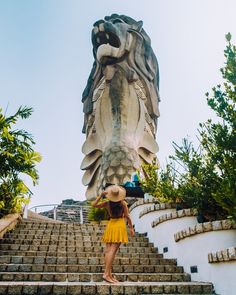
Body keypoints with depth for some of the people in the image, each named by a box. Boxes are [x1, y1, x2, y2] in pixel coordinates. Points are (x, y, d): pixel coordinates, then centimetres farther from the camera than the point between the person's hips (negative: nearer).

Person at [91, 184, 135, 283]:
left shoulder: (107, 203, -4)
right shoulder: (123, 203, -9)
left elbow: (94, 205, -2)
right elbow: (127, 216, -6)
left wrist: (100, 195, -4)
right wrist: (131, 228, 4)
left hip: (110, 225, 3)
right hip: (120, 225, -3)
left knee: (108, 250, 6)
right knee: (113, 250, -7)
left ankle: (109, 274, 8)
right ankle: (106, 274, -12)